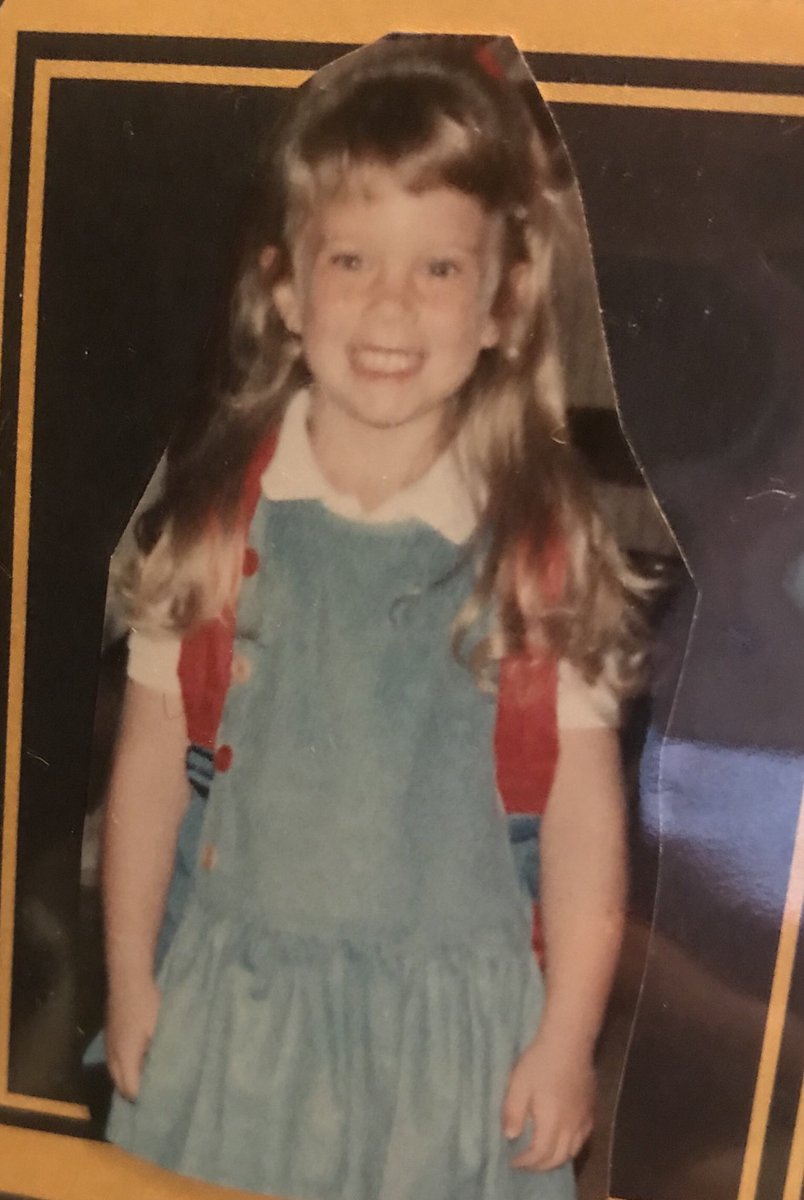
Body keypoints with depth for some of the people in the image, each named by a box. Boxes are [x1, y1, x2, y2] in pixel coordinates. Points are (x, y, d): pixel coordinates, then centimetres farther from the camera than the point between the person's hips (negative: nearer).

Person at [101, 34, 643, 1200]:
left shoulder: (544, 535, -12)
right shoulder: (214, 510, -8)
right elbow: (153, 760, -1)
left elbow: (584, 798, -8)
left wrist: (569, 1032, -3)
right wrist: (131, 977, 5)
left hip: (450, 1023, -1)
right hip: (228, 1005, 2)